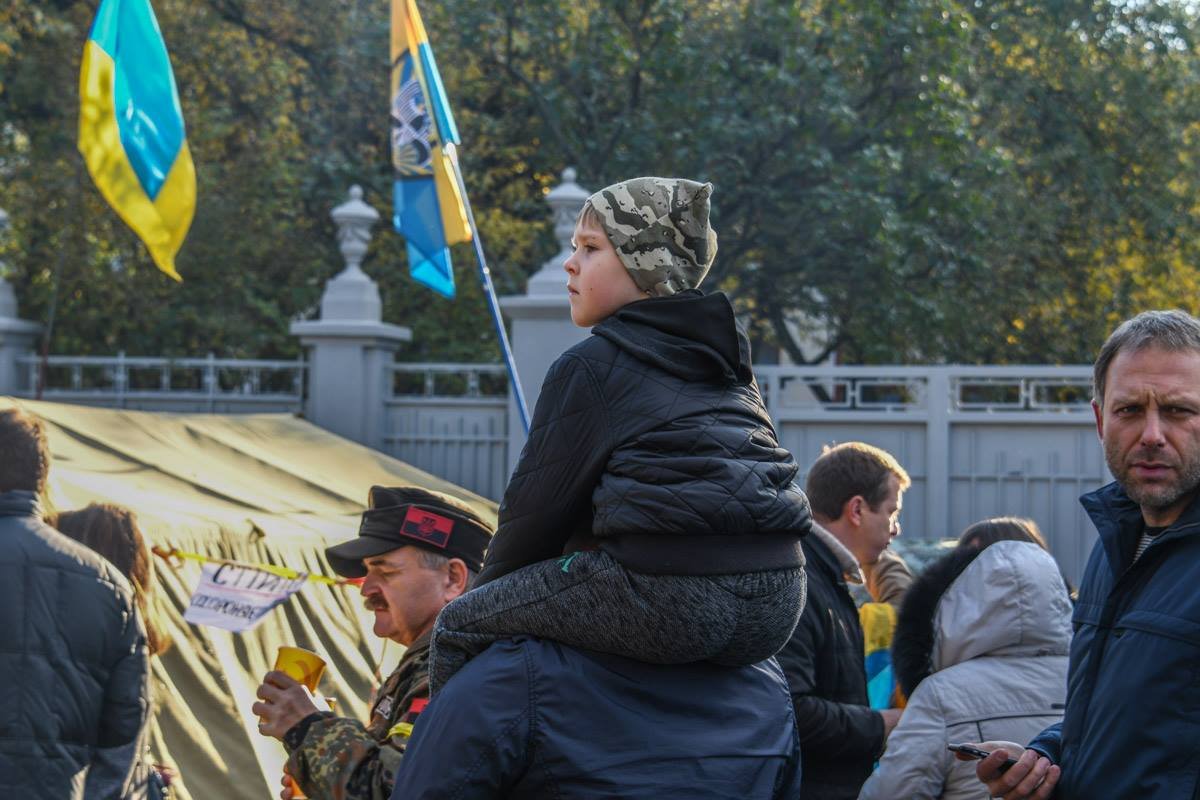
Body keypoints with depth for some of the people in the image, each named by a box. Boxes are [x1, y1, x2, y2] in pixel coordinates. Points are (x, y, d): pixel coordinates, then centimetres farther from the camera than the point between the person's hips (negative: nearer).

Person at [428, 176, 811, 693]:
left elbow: (540, 502, 3)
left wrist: (489, 584, 21)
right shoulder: (729, 363, 23)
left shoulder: (592, 365, 1)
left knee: (460, 628, 7)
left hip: (671, 595, -8)